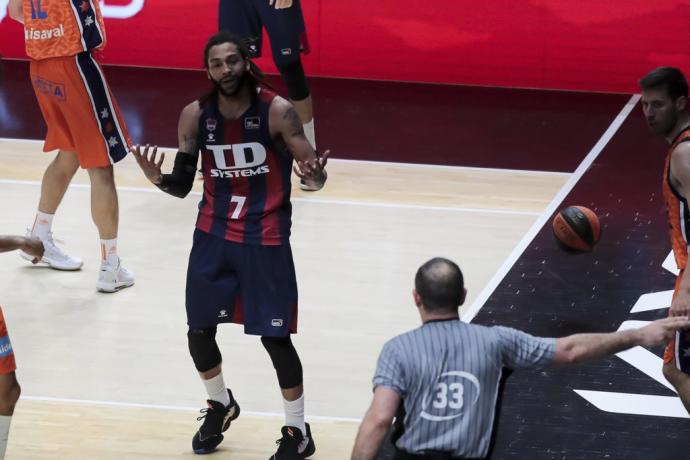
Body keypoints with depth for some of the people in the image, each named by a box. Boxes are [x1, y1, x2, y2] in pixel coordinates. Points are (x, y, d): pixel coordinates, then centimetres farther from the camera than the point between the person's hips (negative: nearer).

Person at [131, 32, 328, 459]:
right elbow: (182, 186, 3)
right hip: (213, 235, 4)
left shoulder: (278, 111, -14)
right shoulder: (195, 115, -4)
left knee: (275, 336, -3)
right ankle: (220, 405, 38)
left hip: (266, 239, -4)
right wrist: (159, 179, -20)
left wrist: (315, 176, -37)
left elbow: (314, 175, -13)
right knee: (199, 330, 8)